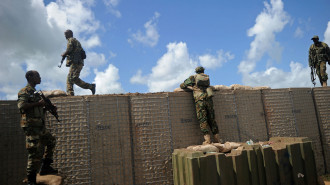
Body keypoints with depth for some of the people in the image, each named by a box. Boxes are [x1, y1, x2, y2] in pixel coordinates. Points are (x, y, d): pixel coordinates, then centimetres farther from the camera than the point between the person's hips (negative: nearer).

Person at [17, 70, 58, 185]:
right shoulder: (25, 91, -7)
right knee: (35, 152, -8)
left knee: (51, 141, 18)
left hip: (40, 126, 10)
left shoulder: (34, 92, 20)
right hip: (31, 126, -10)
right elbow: (21, 105, -23)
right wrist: (38, 103, -20)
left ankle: (45, 167, 22)